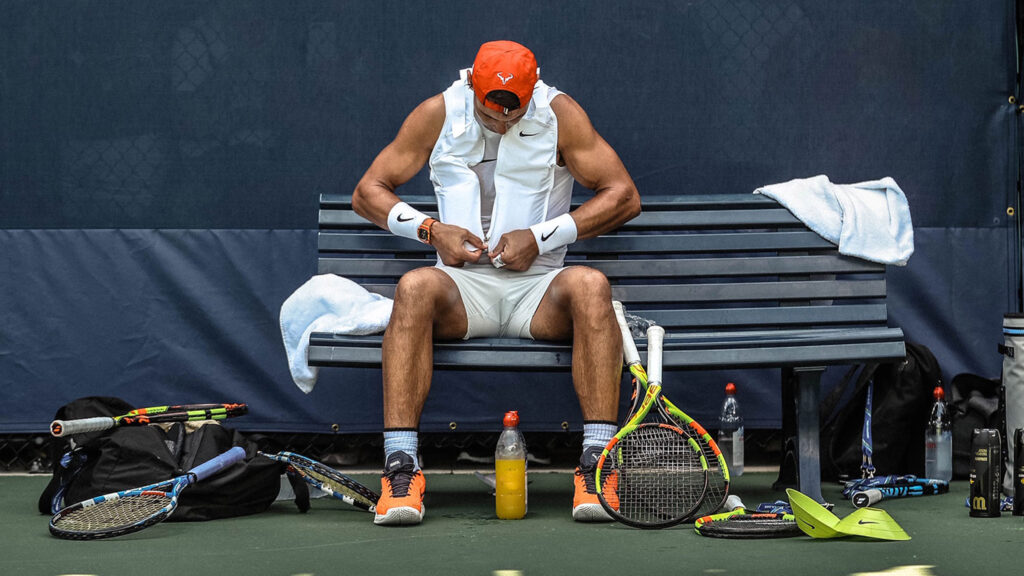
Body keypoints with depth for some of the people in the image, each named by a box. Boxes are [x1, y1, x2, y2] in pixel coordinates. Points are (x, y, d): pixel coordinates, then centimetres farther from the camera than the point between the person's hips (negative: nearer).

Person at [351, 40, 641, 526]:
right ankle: (400, 469, -38)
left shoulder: (561, 114, 2)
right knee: (414, 288, -34)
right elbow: (367, 193, 11)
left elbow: (624, 197, 1)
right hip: (463, 286, 0)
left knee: (590, 286, -34)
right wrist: (430, 229, -6)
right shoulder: (438, 114, 5)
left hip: (537, 288, 0)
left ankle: (596, 465, -36)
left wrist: (541, 237, -8)